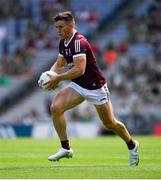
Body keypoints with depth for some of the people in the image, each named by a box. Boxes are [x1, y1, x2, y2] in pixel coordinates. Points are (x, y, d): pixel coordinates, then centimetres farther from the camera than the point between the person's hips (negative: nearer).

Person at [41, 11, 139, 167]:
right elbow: (60, 63, 16)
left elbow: (79, 69, -34)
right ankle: (65, 148, -8)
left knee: (110, 124, 5)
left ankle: (132, 145, 33)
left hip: (95, 87, -7)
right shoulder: (63, 42, 3)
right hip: (78, 86, 7)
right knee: (55, 107, -16)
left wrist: (58, 78, -29)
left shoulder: (78, 42, -25)